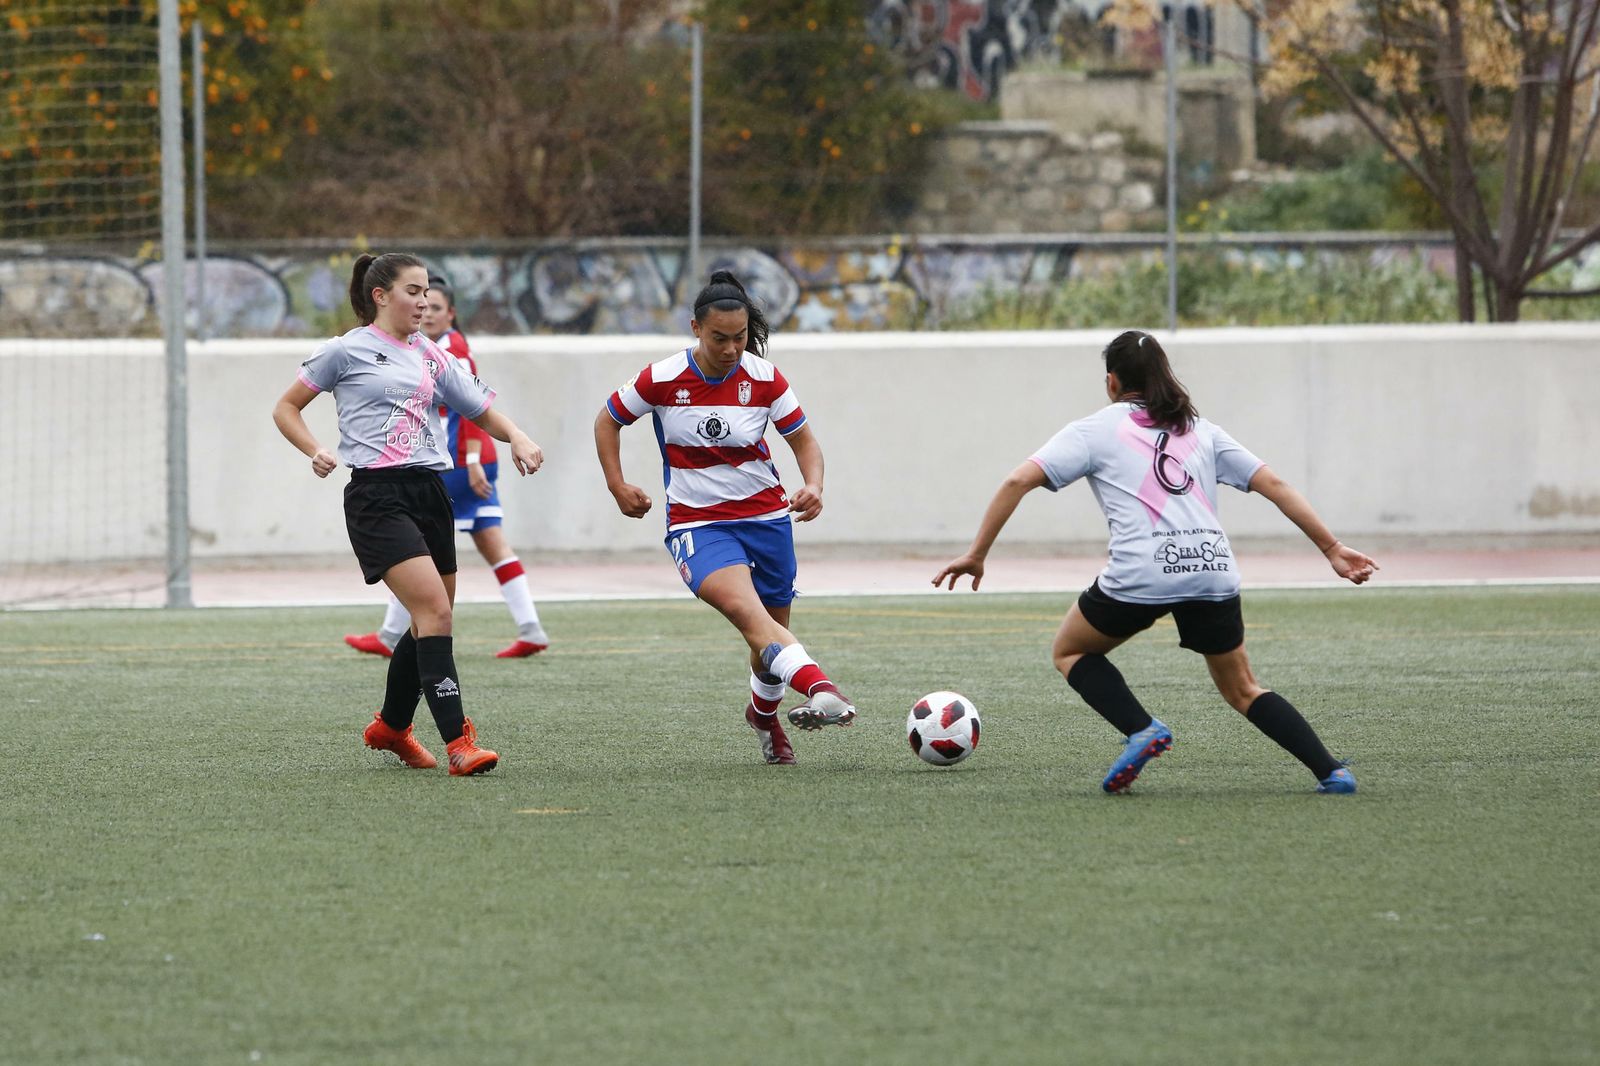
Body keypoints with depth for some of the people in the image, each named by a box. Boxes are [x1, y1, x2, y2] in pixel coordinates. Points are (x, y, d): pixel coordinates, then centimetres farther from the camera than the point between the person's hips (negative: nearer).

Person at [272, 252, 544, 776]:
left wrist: (516, 438, -3)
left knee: (431, 623, 11)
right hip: (376, 494, -7)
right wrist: (316, 452, -10)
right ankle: (457, 742, -23)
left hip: (430, 492, 7)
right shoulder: (347, 351, 1)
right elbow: (287, 408, 8)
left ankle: (391, 727, 34)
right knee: (435, 610, -20)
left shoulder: (433, 358, 17)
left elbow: (483, 411, 18)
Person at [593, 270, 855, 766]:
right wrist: (617, 486, 0)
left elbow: (804, 440, 5)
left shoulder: (764, 378, -5)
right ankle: (820, 690, -51)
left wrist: (813, 487, -14)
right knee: (746, 609, -30)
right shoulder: (662, 379, -9)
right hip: (697, 524, -3)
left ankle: (764, 714, 42)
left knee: (772, 632, 10)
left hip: (766, 515, 3)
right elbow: (608, 421, 8)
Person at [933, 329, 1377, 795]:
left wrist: (976, 554, 7)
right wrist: (1331, 548, 20)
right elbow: (1274, 484, 18)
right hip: (1213, 574, 4)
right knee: (1242, 690, 22)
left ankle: (1141, 729, -1)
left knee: (1069, 651, 23)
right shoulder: (1201, 431, 23)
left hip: (1139, 575, -4)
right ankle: (1331, 771, 6)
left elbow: (1018, 481, 3)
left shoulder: (1095, 430, 13)